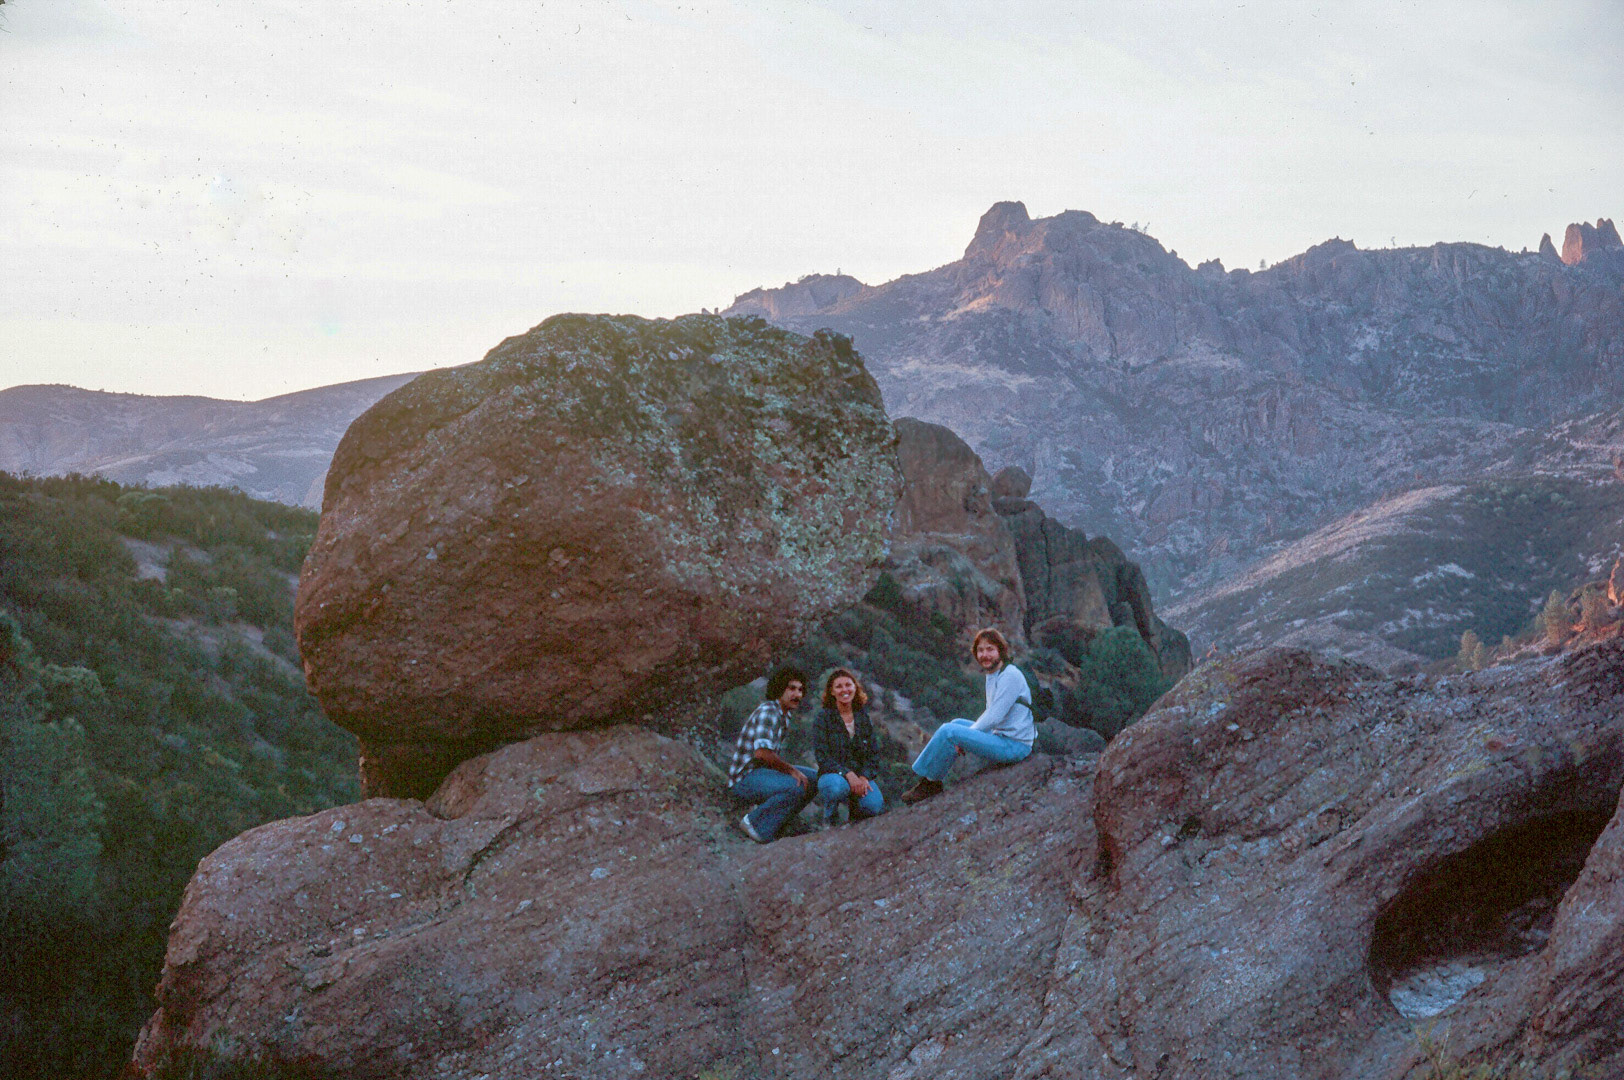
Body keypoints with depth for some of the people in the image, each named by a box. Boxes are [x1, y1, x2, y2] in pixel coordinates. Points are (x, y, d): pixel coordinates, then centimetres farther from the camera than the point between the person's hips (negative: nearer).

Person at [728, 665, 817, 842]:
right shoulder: (768, 711, -19)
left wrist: (791, 769, 5)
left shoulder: (784, 714, 14)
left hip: (763, 772, 10)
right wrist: (792, 770, -22)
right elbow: (761, 752, -31)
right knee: (797, 786, -30)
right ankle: (756, 822, -14)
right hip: (744, 779, -10)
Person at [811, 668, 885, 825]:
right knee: (838, 786, -40)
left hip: (860, 775, 3)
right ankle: (829, 822, -7)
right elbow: (821, 755, -12)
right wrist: (848, 774, -24)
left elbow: (873, 754, 9)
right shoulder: (824, 717, -4)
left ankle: (854, 806, 10)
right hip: (832, 774, -3)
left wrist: (864, 777, -10)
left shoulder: (863, 716, 8)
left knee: (875, 807, -28)